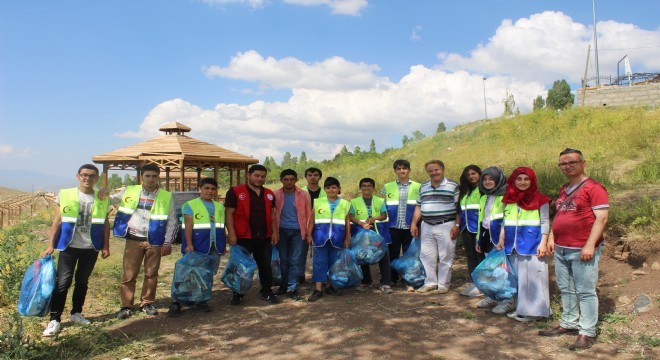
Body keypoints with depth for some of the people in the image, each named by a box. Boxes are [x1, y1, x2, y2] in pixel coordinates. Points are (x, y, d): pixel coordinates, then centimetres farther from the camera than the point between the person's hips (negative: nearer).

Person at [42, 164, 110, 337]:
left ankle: (76, 313, 26)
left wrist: (106, 246, 4)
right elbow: (57, 221, 1)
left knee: (82, 281, 12)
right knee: (63, 282, -5)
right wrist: (51, 244, -2)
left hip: (91, 248, 2)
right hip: (69, 247, -2)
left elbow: (105, 224, 8)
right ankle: (54, 320, 1)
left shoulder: (102, 199, 3)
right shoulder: (65, 195, -2)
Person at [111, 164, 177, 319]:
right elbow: (111, 200, 18)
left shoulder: (166, 196, -1)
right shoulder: (130, 192, 4)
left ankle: (147, 303, 23)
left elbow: (172, 221, 2)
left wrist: (167, 243, -2)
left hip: (154, 241, 0)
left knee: (151, 274, 8)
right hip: (133, 240, 1)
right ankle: (126, 305, 14)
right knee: (129, 274, 3)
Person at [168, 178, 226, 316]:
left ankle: (202, 300, 22)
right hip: (197, 248, -5)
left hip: (215, 248, 5)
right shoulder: (190, 205, 0)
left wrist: (223, 245, 17)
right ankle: (176, 303, 1)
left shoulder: (219, 207, 16)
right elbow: (188, 226, -7)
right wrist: (189, 245, -17)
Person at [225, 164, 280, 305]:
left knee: (266, 266, 12)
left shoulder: (269, 194, 11)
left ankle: (267, 292, 25)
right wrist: (232, 234, -15)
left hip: (264, 238, 4)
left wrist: (274, 232, 8)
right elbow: (229, 213, -9)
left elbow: (272, 214, 15)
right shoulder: (235, 192, -6)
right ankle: (237, 294, 20)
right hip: (243, 237, -4)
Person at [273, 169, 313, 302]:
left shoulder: (304, 195, -2)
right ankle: (284, 285, 24)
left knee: (294, 260, -3)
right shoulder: (275, 195, -1)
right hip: (281, 231, 1)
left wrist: (309, 233, -1)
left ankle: (292, 289, 4)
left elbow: (309, 214, 2)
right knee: (283, 259, 10)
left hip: (297, 231, -1)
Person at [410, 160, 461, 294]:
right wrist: (414, 224, 8)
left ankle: (443, 284, 14)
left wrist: (457, 225, -11)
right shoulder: (423, 187, 12)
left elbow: (459, 208, -5)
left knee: (445, 257, 2)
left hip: (445, 226, -5)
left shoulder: (453, 186, -3)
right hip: (426, 227, 5)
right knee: (427, 256, 8)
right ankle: (430, 282, 20)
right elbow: (418, 206, 15)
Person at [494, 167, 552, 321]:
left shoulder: (540, 199, -3)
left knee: (532, 276, -2)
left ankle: (532, 309, 5)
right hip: (512, 244, 5)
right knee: (513, 275, 11)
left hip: (532, 244, -5)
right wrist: (501, 239, 7)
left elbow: (545, 222, -4)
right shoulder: (508, 199, 10)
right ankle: (511, 303, 20)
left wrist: (543, 243, -12)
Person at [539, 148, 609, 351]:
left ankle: (587, 333, 6)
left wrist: (590, 245, -19)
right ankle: (568, 324, 26)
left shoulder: (593, 188, -9)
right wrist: (551, 238, 14)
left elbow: (601, 218, -14)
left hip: (582, 250, -8)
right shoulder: (564, 190, 16)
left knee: (585, 292, -2)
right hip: (561, 250, 8)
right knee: (566, 290, 14)